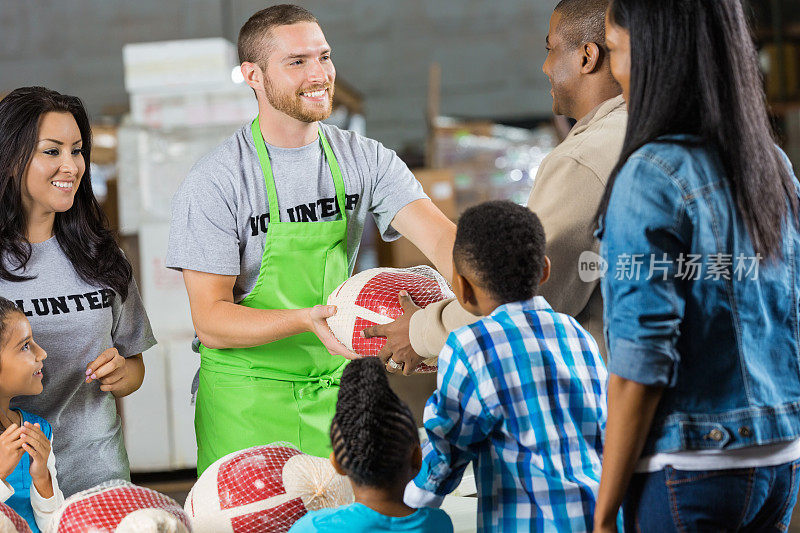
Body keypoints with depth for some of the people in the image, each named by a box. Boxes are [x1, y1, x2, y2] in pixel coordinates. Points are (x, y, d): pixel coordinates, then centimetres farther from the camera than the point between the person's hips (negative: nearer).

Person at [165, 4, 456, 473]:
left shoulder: (366, 160, 0)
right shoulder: (215, 181, -12)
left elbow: (441, 236, -14)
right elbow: (211, 320, -15)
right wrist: (305, 320, -32)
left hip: (336, 392, 4)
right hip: (247, 403, -3)